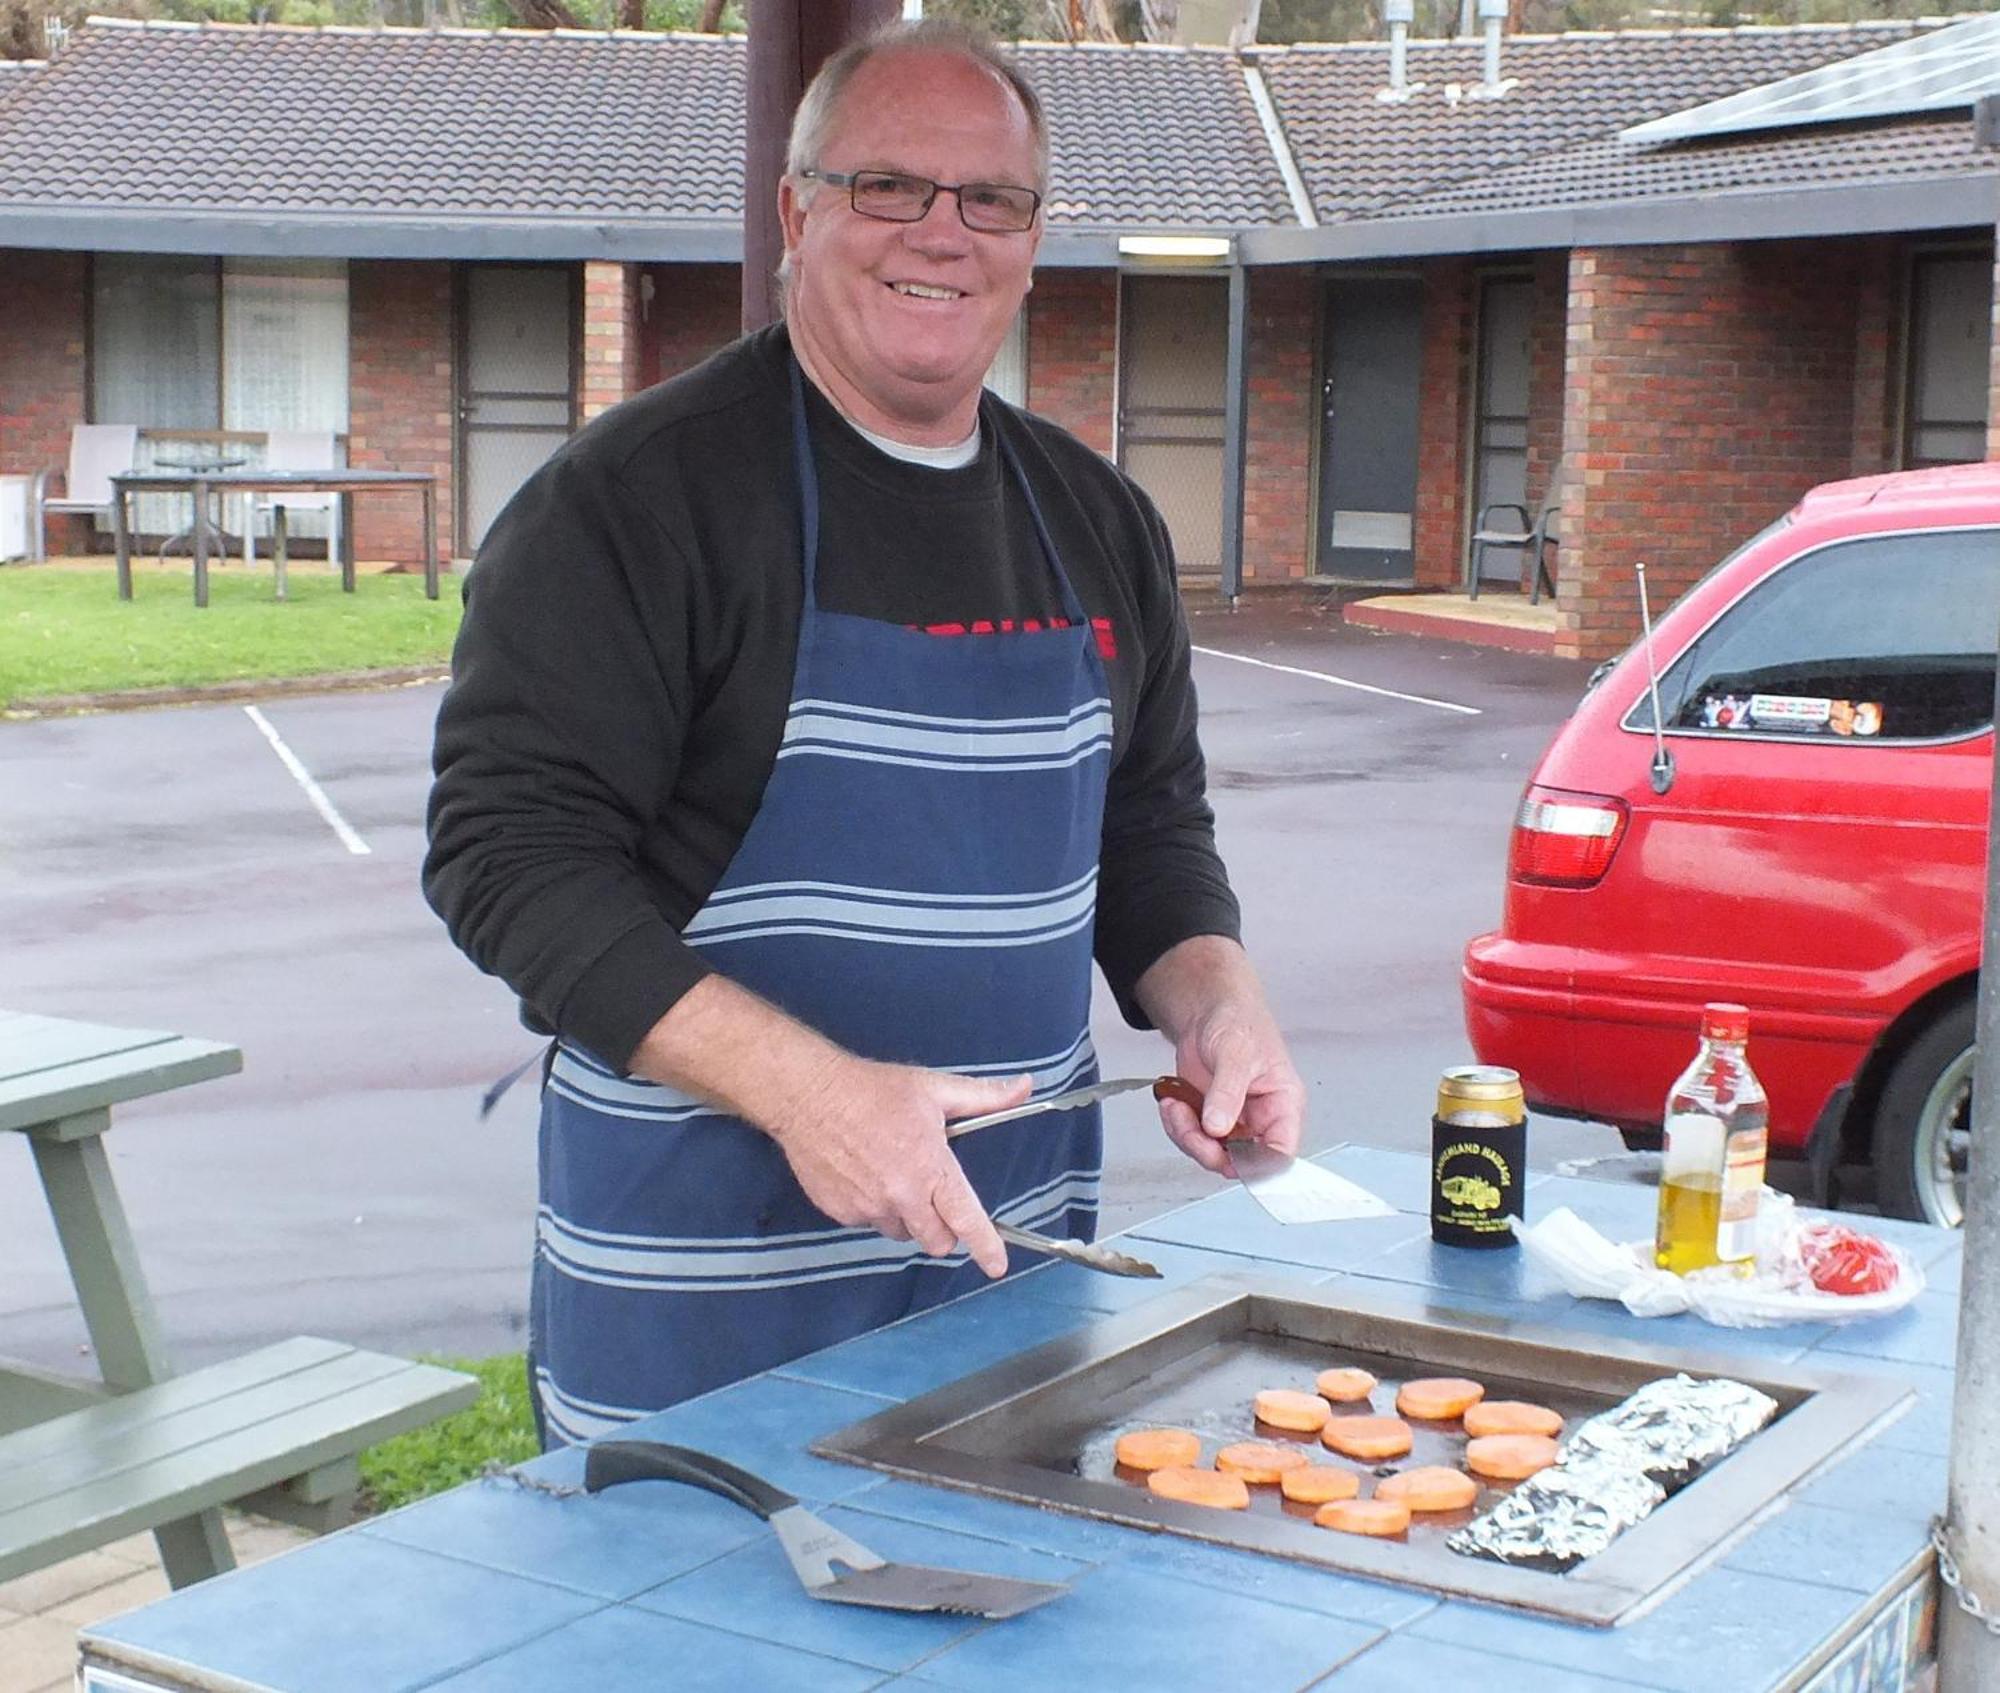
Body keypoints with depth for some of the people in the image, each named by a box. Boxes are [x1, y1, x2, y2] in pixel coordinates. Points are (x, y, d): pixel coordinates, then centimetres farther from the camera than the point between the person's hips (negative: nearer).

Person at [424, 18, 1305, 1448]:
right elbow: (507, 849, -17)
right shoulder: (641, 492, -11)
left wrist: (1216, 1002, -3)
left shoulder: (1097, 523, 9)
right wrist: (804, 1088, -27)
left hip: (1018, 1252, 6)